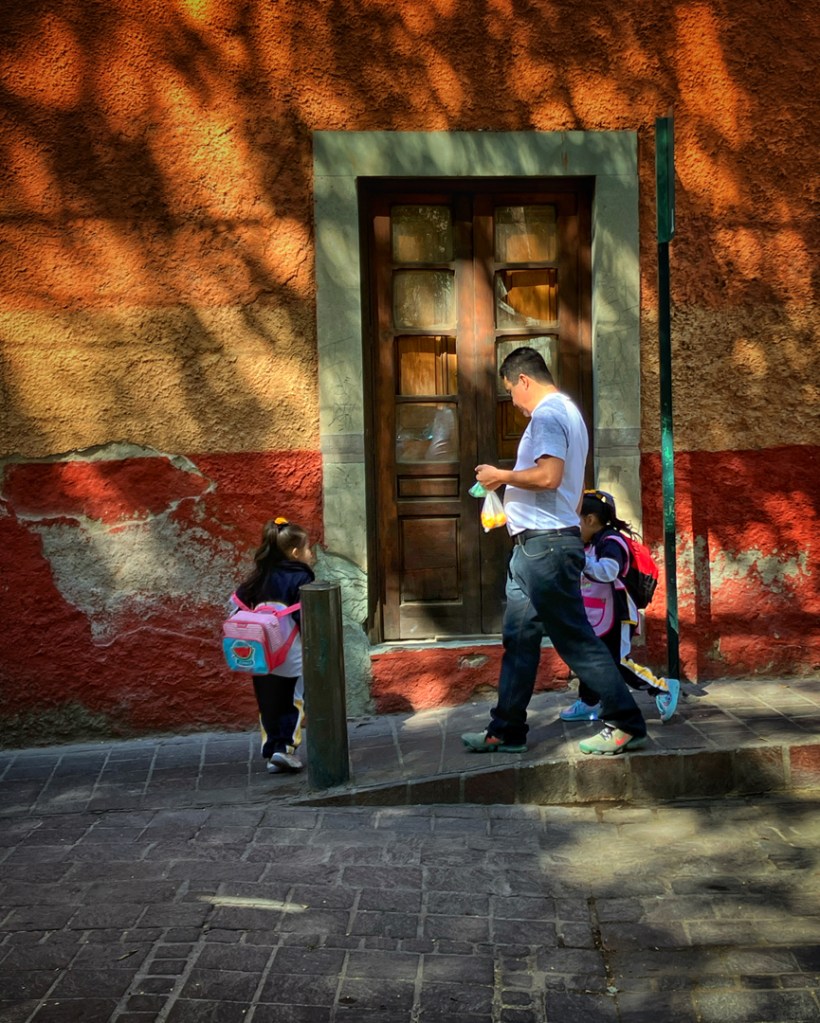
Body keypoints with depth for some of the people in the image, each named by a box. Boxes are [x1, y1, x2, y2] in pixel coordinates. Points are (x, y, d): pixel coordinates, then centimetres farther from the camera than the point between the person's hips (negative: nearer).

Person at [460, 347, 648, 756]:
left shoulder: (548, 414, -13)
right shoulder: (565, 412, 20)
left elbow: (548, 476, -26)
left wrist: (501, 475, -12)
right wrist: (506, 481, 20)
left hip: (547, 545, -11)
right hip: (536, 545, 11)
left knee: (575, 638, -6)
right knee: (519, 638, 12)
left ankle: (626, 725, 1)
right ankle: (507, 731, 18)